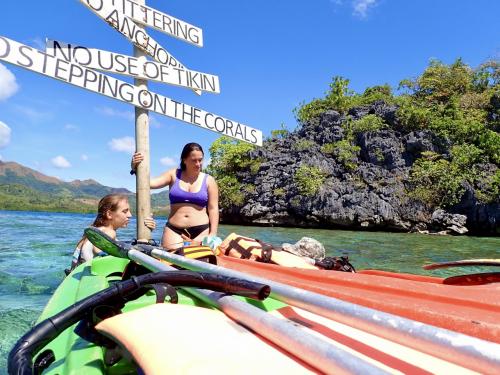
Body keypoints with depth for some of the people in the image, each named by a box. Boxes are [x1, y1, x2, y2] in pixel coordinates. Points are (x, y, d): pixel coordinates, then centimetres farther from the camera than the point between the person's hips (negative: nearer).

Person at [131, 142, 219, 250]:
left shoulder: (209, 180, 5)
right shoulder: (174, 175, 8)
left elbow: (213, 209, 2)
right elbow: (151, 183, -2)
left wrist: (213, 234, -4)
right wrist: (136, 169, -18)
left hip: (201, 231, 0)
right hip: (174, 230, 1)